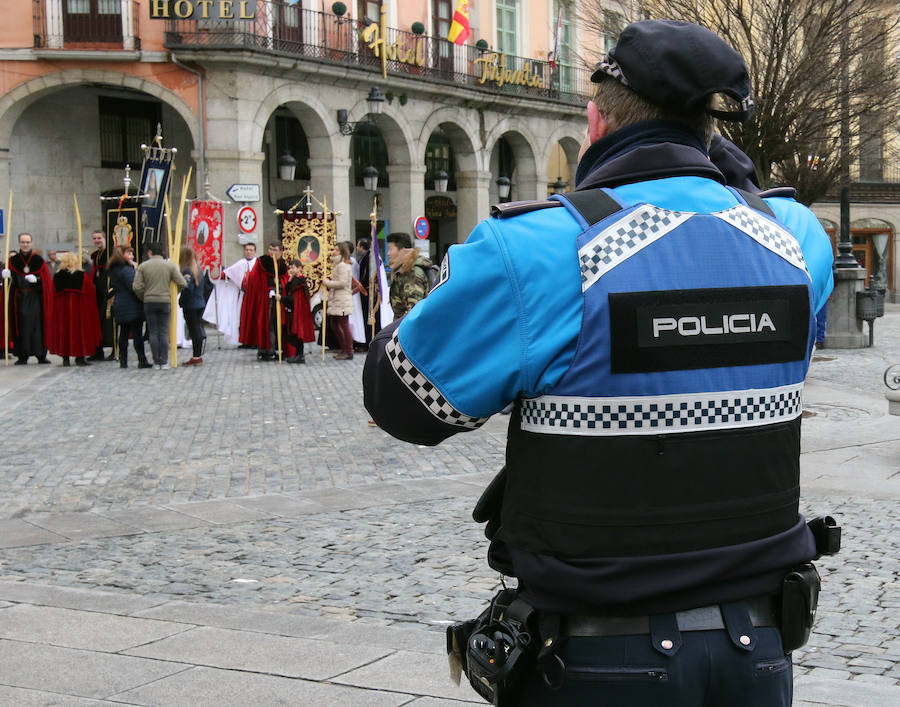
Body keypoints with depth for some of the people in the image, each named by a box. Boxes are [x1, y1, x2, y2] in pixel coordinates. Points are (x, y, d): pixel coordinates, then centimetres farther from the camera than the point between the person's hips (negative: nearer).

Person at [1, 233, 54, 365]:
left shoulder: (38, 260, 3)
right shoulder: (13, 260, 6)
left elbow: (45, 281, 1)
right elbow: (10, 280, 5)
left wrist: (36, 279, -18)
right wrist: (7, 275, -16)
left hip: (35, 298, -1)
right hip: (19, 298, 1)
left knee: (37, 323, -4)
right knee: (21, 324, -3)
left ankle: (41, 355, 3)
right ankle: (22, 356, 1)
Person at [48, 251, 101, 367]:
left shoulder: (57, 277, 0)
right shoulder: (82, 276, -6)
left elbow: (53, 295, 5)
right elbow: (90, 293, -2)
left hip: (61, 309, 2)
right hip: (79, 308, -2)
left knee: (64, 330, 8)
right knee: (79, 329, 4)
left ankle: (65, 358, 5)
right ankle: (80, 357, 2)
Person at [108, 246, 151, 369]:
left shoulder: (113, 270, 12)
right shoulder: (127, 269, -15)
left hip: (119, 306, 8)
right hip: (132, 307, -8)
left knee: (123, 334, 10)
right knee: (137, 334, -5)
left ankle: (123, 361, 10)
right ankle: (142, 361, -4)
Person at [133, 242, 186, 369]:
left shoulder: (143, 266, -1)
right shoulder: (169, 265, 1)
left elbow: (137, 287, -6)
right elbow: (182, 284, -3)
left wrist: (143, 298, 11)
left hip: (149, 302, 0)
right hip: (165, 302, 0)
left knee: (153, 332, 5)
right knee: (164, 332, 3)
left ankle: (156, 362, 4)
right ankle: (164, 362, 0)